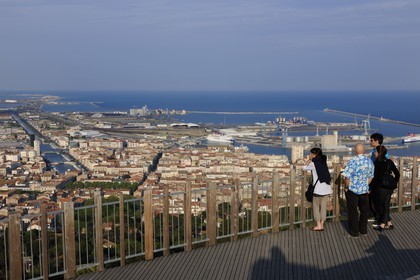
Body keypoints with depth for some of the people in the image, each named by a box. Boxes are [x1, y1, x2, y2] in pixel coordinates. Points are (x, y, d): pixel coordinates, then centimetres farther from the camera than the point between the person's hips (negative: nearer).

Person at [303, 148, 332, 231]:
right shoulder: (323, 162, 11)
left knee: (316, 206, 8)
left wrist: (309, 160, 7)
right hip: (326, 188, 6)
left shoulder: (313, 163, -7)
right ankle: (322, 225, 15)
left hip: (318, 188, -6)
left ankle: (318, 225, 8)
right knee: (323, 206, 10)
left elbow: (304, 168, 5)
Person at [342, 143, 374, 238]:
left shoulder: (352, 161, -18)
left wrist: (346, 187, -6)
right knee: (364, 210, 18)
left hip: (352, 190, -4)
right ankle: (363, 230, 29)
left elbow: (347, 177, -19)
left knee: (353, 211, 7)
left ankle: (354, 232, 14)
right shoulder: (369, 162, -2)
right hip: (364, 190, 5)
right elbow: (370, 177, 6)